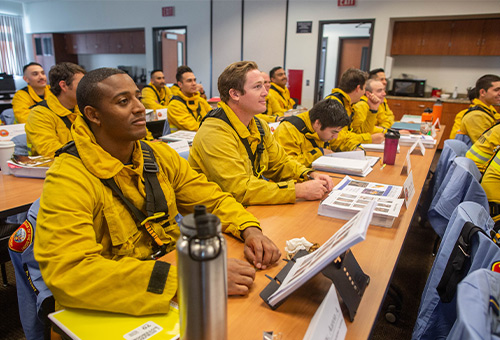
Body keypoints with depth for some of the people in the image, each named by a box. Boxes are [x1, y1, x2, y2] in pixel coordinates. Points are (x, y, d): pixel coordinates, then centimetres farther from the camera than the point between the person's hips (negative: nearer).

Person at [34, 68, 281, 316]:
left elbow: (212, 199, 8)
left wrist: (249, 229, -13)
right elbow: (68, 273, -29)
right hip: (113, 312, -4)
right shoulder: (68, 178, -17)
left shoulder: (159, 155, 2)